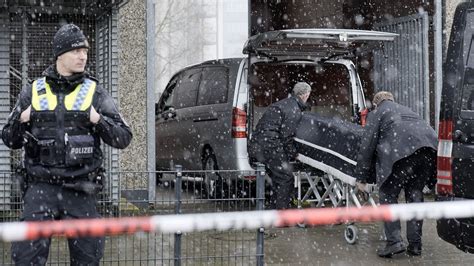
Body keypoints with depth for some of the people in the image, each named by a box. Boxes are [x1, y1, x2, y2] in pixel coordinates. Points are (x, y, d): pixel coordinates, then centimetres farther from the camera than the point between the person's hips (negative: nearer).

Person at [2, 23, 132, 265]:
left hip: (80, 191, 0)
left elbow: (123, 138, 2)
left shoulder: (95, 93, 5)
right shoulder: (33, 93, 8)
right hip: (41, 187, 0)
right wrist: (21, 120, -5)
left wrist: (98, 120, -13)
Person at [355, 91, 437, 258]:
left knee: (388, 195, 3)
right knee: (415, 194, 16)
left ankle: (394, 241, -7)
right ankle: (415, 244, 15)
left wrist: (361, 177, 15)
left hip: (403, 151, -6)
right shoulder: (405, 110, 38)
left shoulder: (376, 113, 19)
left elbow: (367, 146, 12)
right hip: (429, 149, 6)